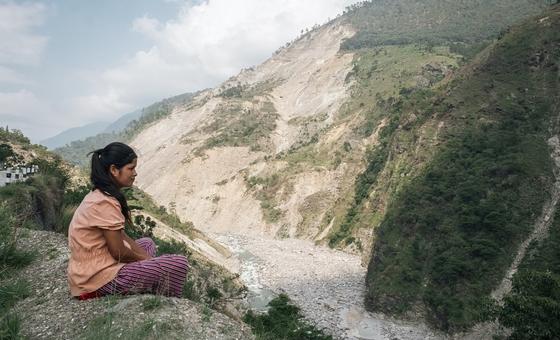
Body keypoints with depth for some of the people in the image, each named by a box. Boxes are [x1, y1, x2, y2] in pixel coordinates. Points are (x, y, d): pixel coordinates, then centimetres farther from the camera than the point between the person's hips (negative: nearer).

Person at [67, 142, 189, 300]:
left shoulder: (98, 196, 8)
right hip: (98, 281, -10)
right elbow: (119, 252, -19)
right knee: (179, 264, -13)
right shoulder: (105, 203, -22)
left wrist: (147, 258, 4)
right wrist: (146, 259, -1)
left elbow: (121, 237, 11)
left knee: (147, 243, 29)